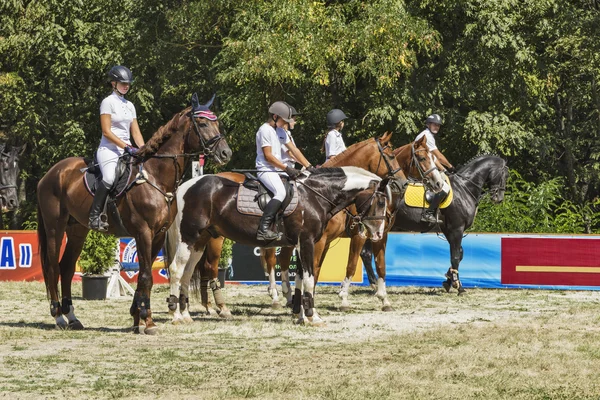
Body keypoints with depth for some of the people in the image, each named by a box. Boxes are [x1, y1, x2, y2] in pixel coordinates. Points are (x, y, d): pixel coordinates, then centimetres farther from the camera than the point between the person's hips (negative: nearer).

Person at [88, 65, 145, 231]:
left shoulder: (130, 105, 18)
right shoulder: (108, 102, -3)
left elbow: (136, 132, 17)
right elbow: (106, 132, -11)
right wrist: (127, 147, -17)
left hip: (127, 150, 7)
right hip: (109, 149, -7)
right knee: (110, 178, -33)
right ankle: (94, 216, -28)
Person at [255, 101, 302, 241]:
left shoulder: (279, 131, 20)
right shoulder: (265, 130, -9)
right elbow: (268, 156, -15)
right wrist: (287, 169, -16)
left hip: (277, 171, 10)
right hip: (266, 170, -10)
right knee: (280, 193, -30)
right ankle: (263, 229, -37)